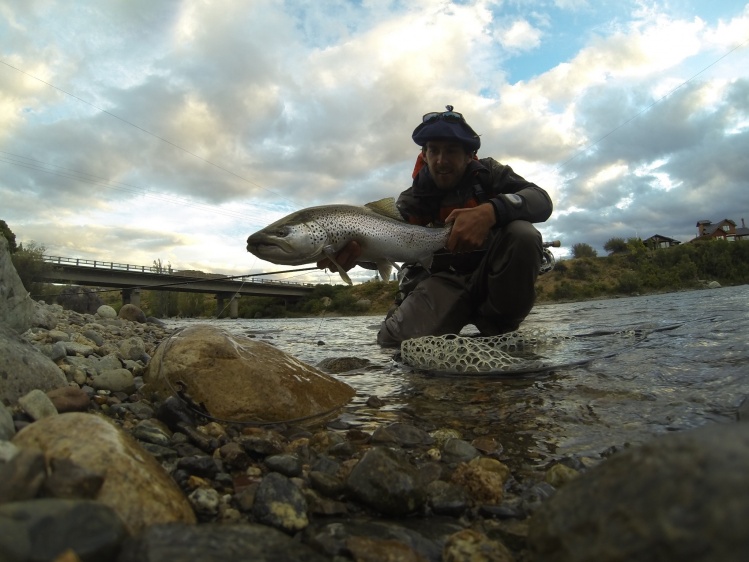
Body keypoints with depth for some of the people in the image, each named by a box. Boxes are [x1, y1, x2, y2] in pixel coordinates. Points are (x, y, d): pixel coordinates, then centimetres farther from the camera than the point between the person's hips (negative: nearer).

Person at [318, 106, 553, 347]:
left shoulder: (488, 174, 0)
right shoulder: (412, 200, 1)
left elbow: (541, 200, -16)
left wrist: (490, 211, -37)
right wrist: (355, 244, -42)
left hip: (489, 276, 1)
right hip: (441, 283, 0)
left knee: (521, 233, -28)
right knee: (395, 339, -27)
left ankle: (498, 328, -9)